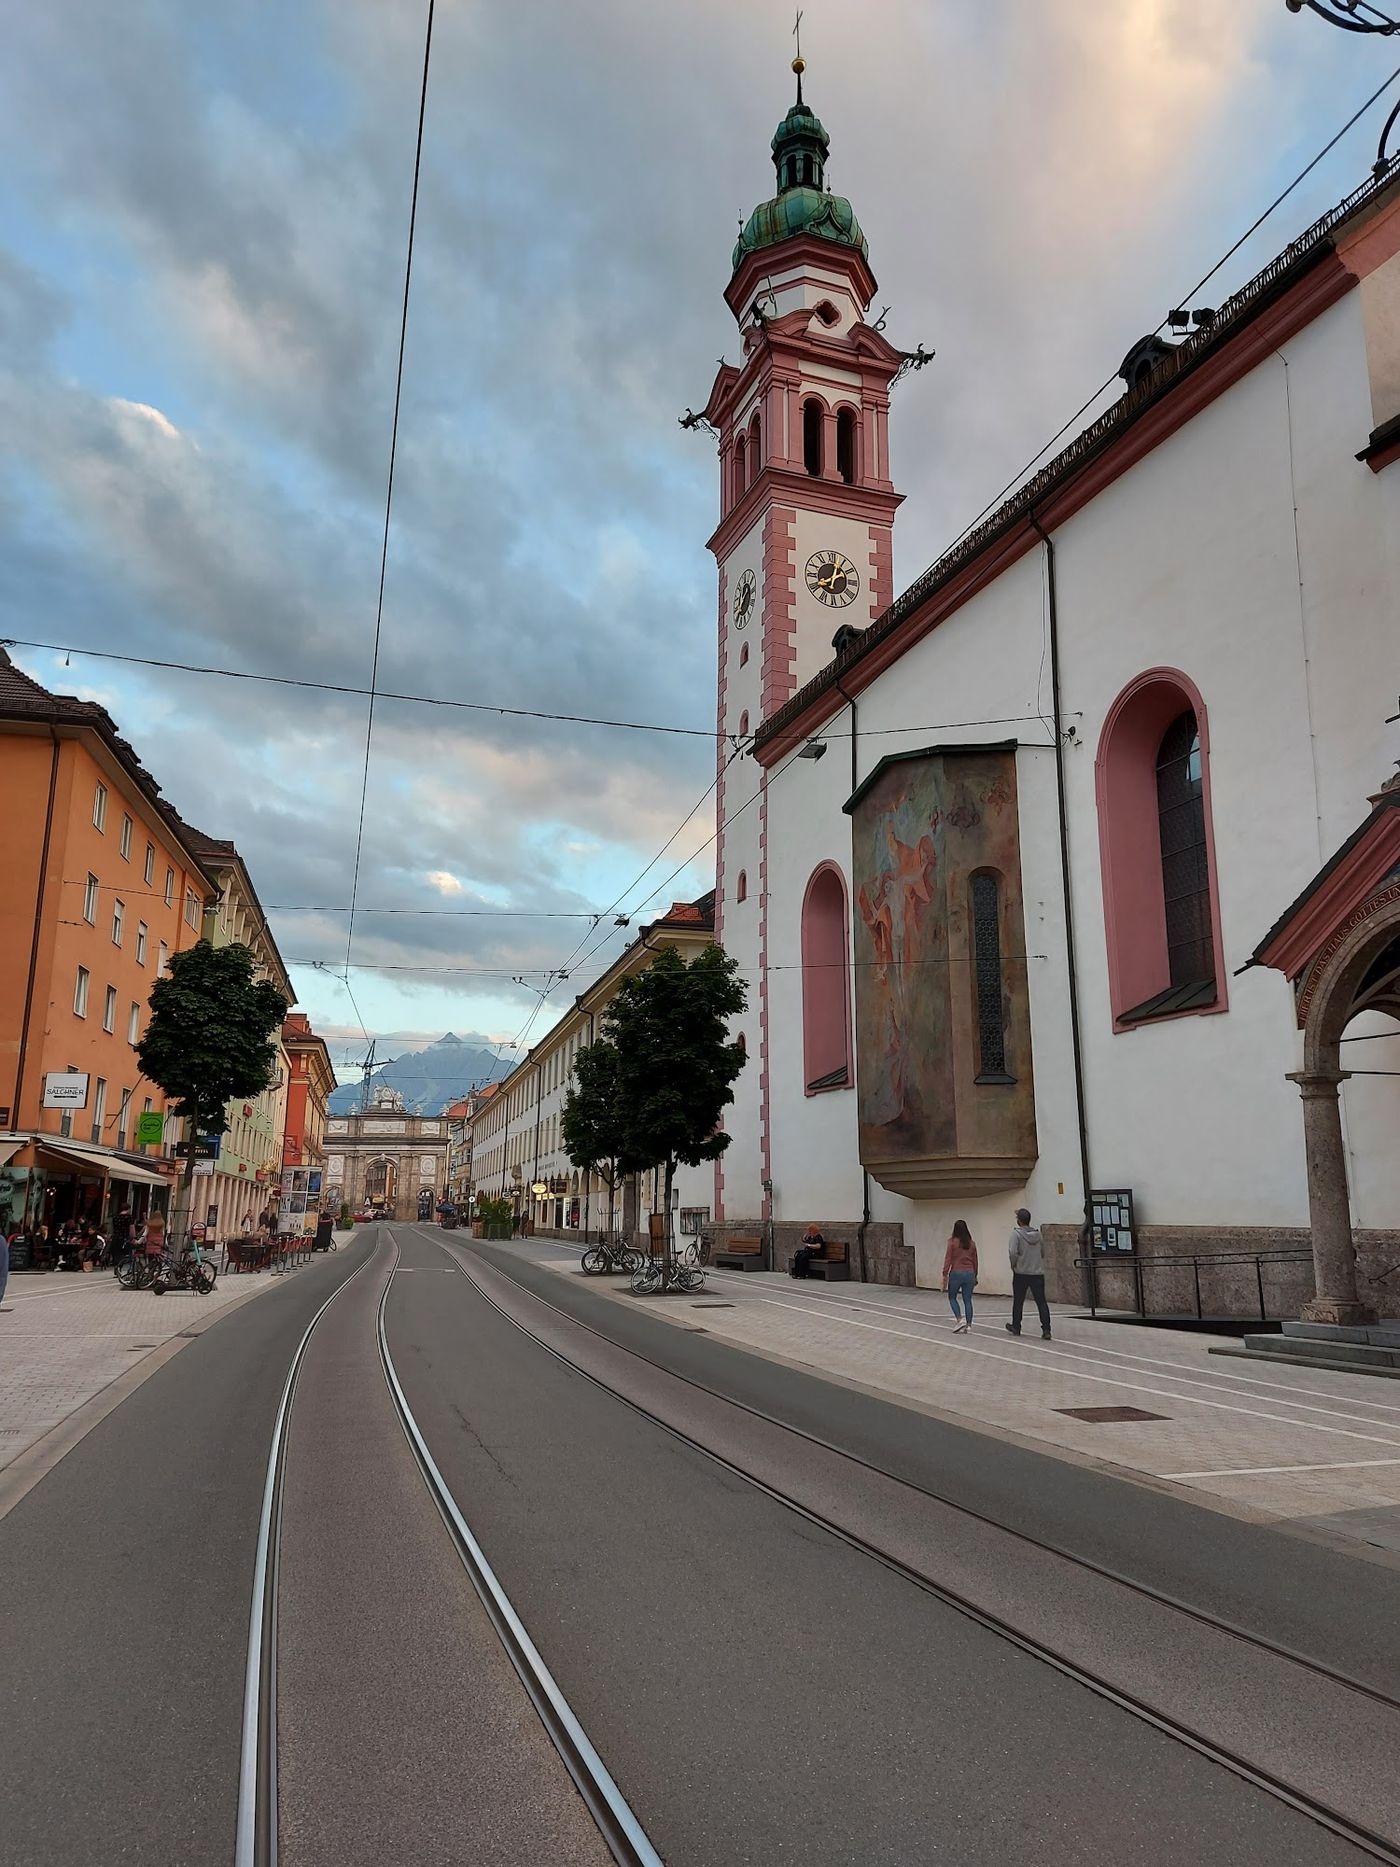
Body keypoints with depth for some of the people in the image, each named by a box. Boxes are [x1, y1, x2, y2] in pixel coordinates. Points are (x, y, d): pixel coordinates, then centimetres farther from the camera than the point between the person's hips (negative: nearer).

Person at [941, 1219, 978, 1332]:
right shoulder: (971, 1243, 6)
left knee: (952, 1297, 12)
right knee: (967, 1300, 8)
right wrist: (975, 1276, 22)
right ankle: (968, 1325, 5)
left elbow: (948, 1259, -9)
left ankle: (959, 1319, -5)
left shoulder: (952, 1242, -7)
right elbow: (975, 1261, 12)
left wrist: (945, 1275, -6)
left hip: (956, 1273, -4)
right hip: (969, 1274, 4)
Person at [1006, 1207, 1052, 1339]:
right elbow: (1043, 1252, 14)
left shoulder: (1017, 1234, -10)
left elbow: (1013, 1252, -19)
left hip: (1021, 1273, -3)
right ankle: (1046, 1329, -8)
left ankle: (1015, 1327, 22)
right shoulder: (1038, 1233, 6)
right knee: (1041, 1302, 1)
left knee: (1018, 1302, 11)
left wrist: (1013, 1265, -3)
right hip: (1038, 1273, 3)